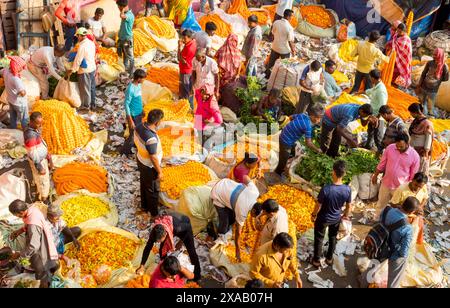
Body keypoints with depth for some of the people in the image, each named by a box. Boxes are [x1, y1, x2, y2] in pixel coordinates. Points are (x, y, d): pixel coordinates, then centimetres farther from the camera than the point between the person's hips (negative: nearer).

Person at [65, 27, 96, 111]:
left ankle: (86, 107, 15)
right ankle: (92, 105, 31)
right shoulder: (92, 43, 4)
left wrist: (70, 72, -14)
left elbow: (77, 61, -21)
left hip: (85, 71, -8)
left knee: (85, 90, 4)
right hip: (93, 68, 8)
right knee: (92, 88, 19)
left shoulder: (82, 46, -21)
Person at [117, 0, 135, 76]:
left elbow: (121, 16, -45)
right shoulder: (125, 14, 7)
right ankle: (126, 71, 33)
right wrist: (119, 39, 20)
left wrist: (123, 10, -25)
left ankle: (131, 74, 11)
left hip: (127, 40, -9)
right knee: (125, 57, 19)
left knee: (130, 57, 2)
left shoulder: (130, 15, -22)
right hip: (122, 39, 9)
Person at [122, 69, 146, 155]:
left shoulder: (139, 85, -3)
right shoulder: (130, 89, -29)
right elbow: (126, 105, -25)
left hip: (139, 113, 8)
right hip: (133, 115, -8)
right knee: (133, 135, 6)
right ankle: (125, 150, 25)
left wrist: (142, 109, 22)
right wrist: (130, 120, -23)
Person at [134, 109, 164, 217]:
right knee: (153, 190, 15)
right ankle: (154, 213, 36)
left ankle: (144, 205, 52)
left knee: (144, 184, 29)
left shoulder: (139, 126, -15)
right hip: (150, 166, -8)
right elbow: (153, 158, -29)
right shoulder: (151, 138, -40)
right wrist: (159, 171, -15)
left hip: (141, 161, 8)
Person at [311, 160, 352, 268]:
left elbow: (318, 206, -21)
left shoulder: (326, 189, -34)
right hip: (336, 218, 3)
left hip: (323, 218, -3)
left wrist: (313, 215, -1)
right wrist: (345, 216, 13)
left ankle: (316, 260, 36)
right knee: (333, 237, 28)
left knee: (319, 239, 20)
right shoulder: (348, 189, -23)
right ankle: (329, 258, 46)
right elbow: (349, 206, -7)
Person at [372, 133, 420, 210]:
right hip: (386, 184, 3)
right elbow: (382, 164, 3)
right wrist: (375, 175, 11)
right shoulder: (390, 148, -12)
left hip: (401, 188, -3)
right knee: (380, 205, 20)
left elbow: (413, 176, -8)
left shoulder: (414, 155, -19)